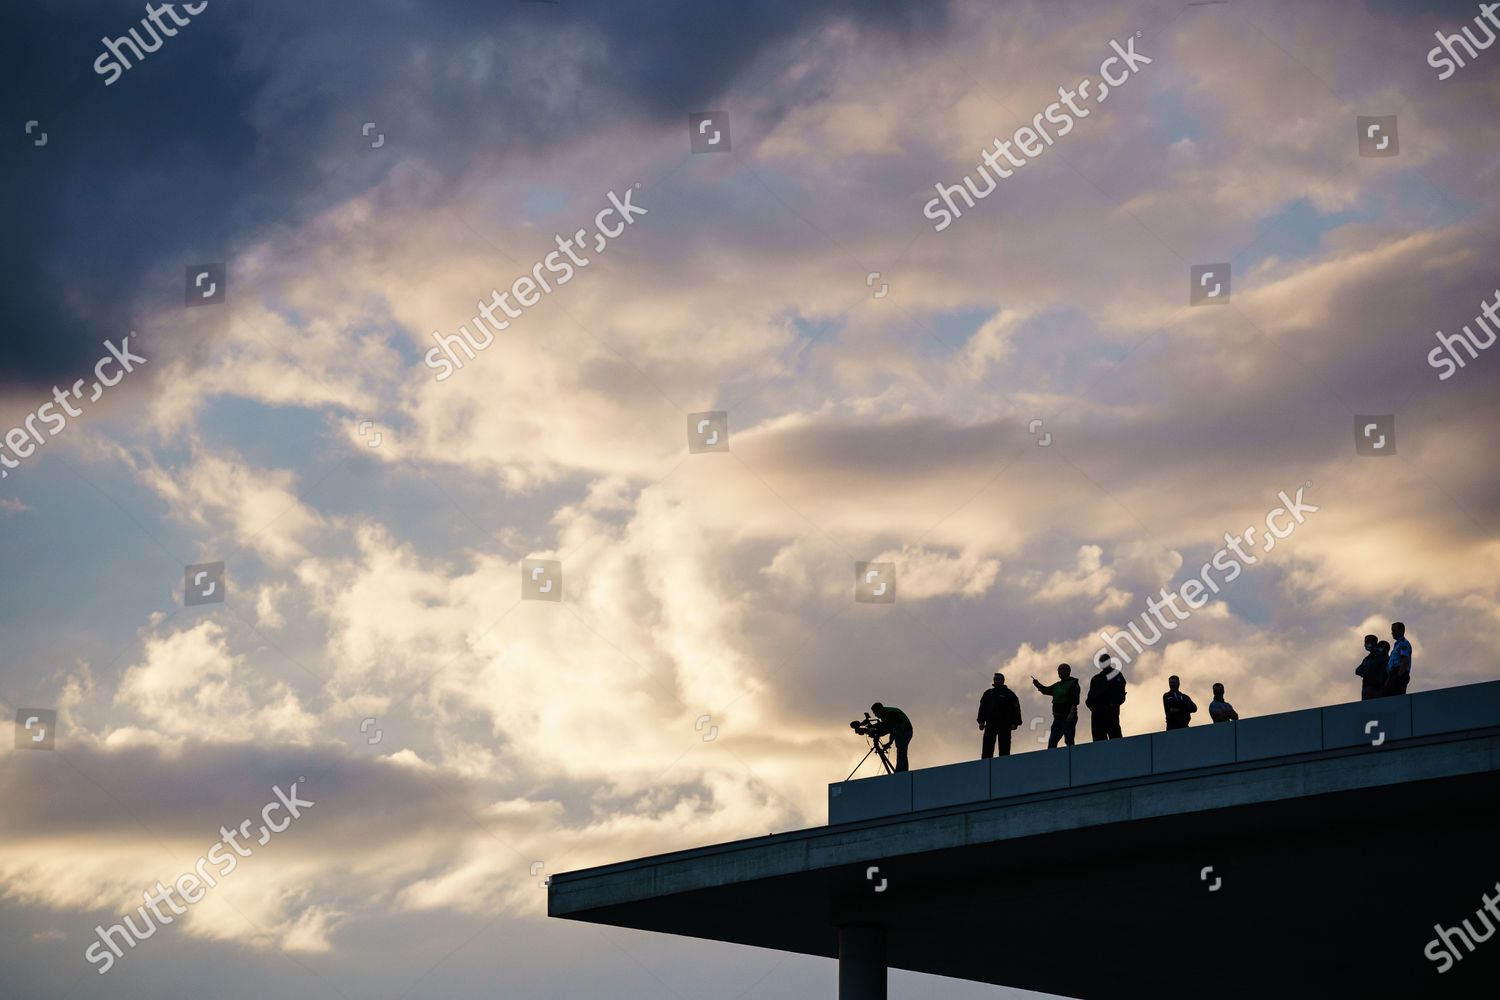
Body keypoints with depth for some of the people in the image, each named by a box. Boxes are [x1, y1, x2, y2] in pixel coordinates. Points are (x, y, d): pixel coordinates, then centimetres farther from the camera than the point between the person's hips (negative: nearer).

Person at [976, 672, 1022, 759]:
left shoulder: (1009, 694, 8)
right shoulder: (988, 693, 18)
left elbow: (1016, 709, 2)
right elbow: (982, 708, 16)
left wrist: (1014, 723, -9)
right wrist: (981, 721, 4)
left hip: (1004, 725, -3)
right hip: (990, 724, 3)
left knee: (1004, 748, -4)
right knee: (987, 748, -5)